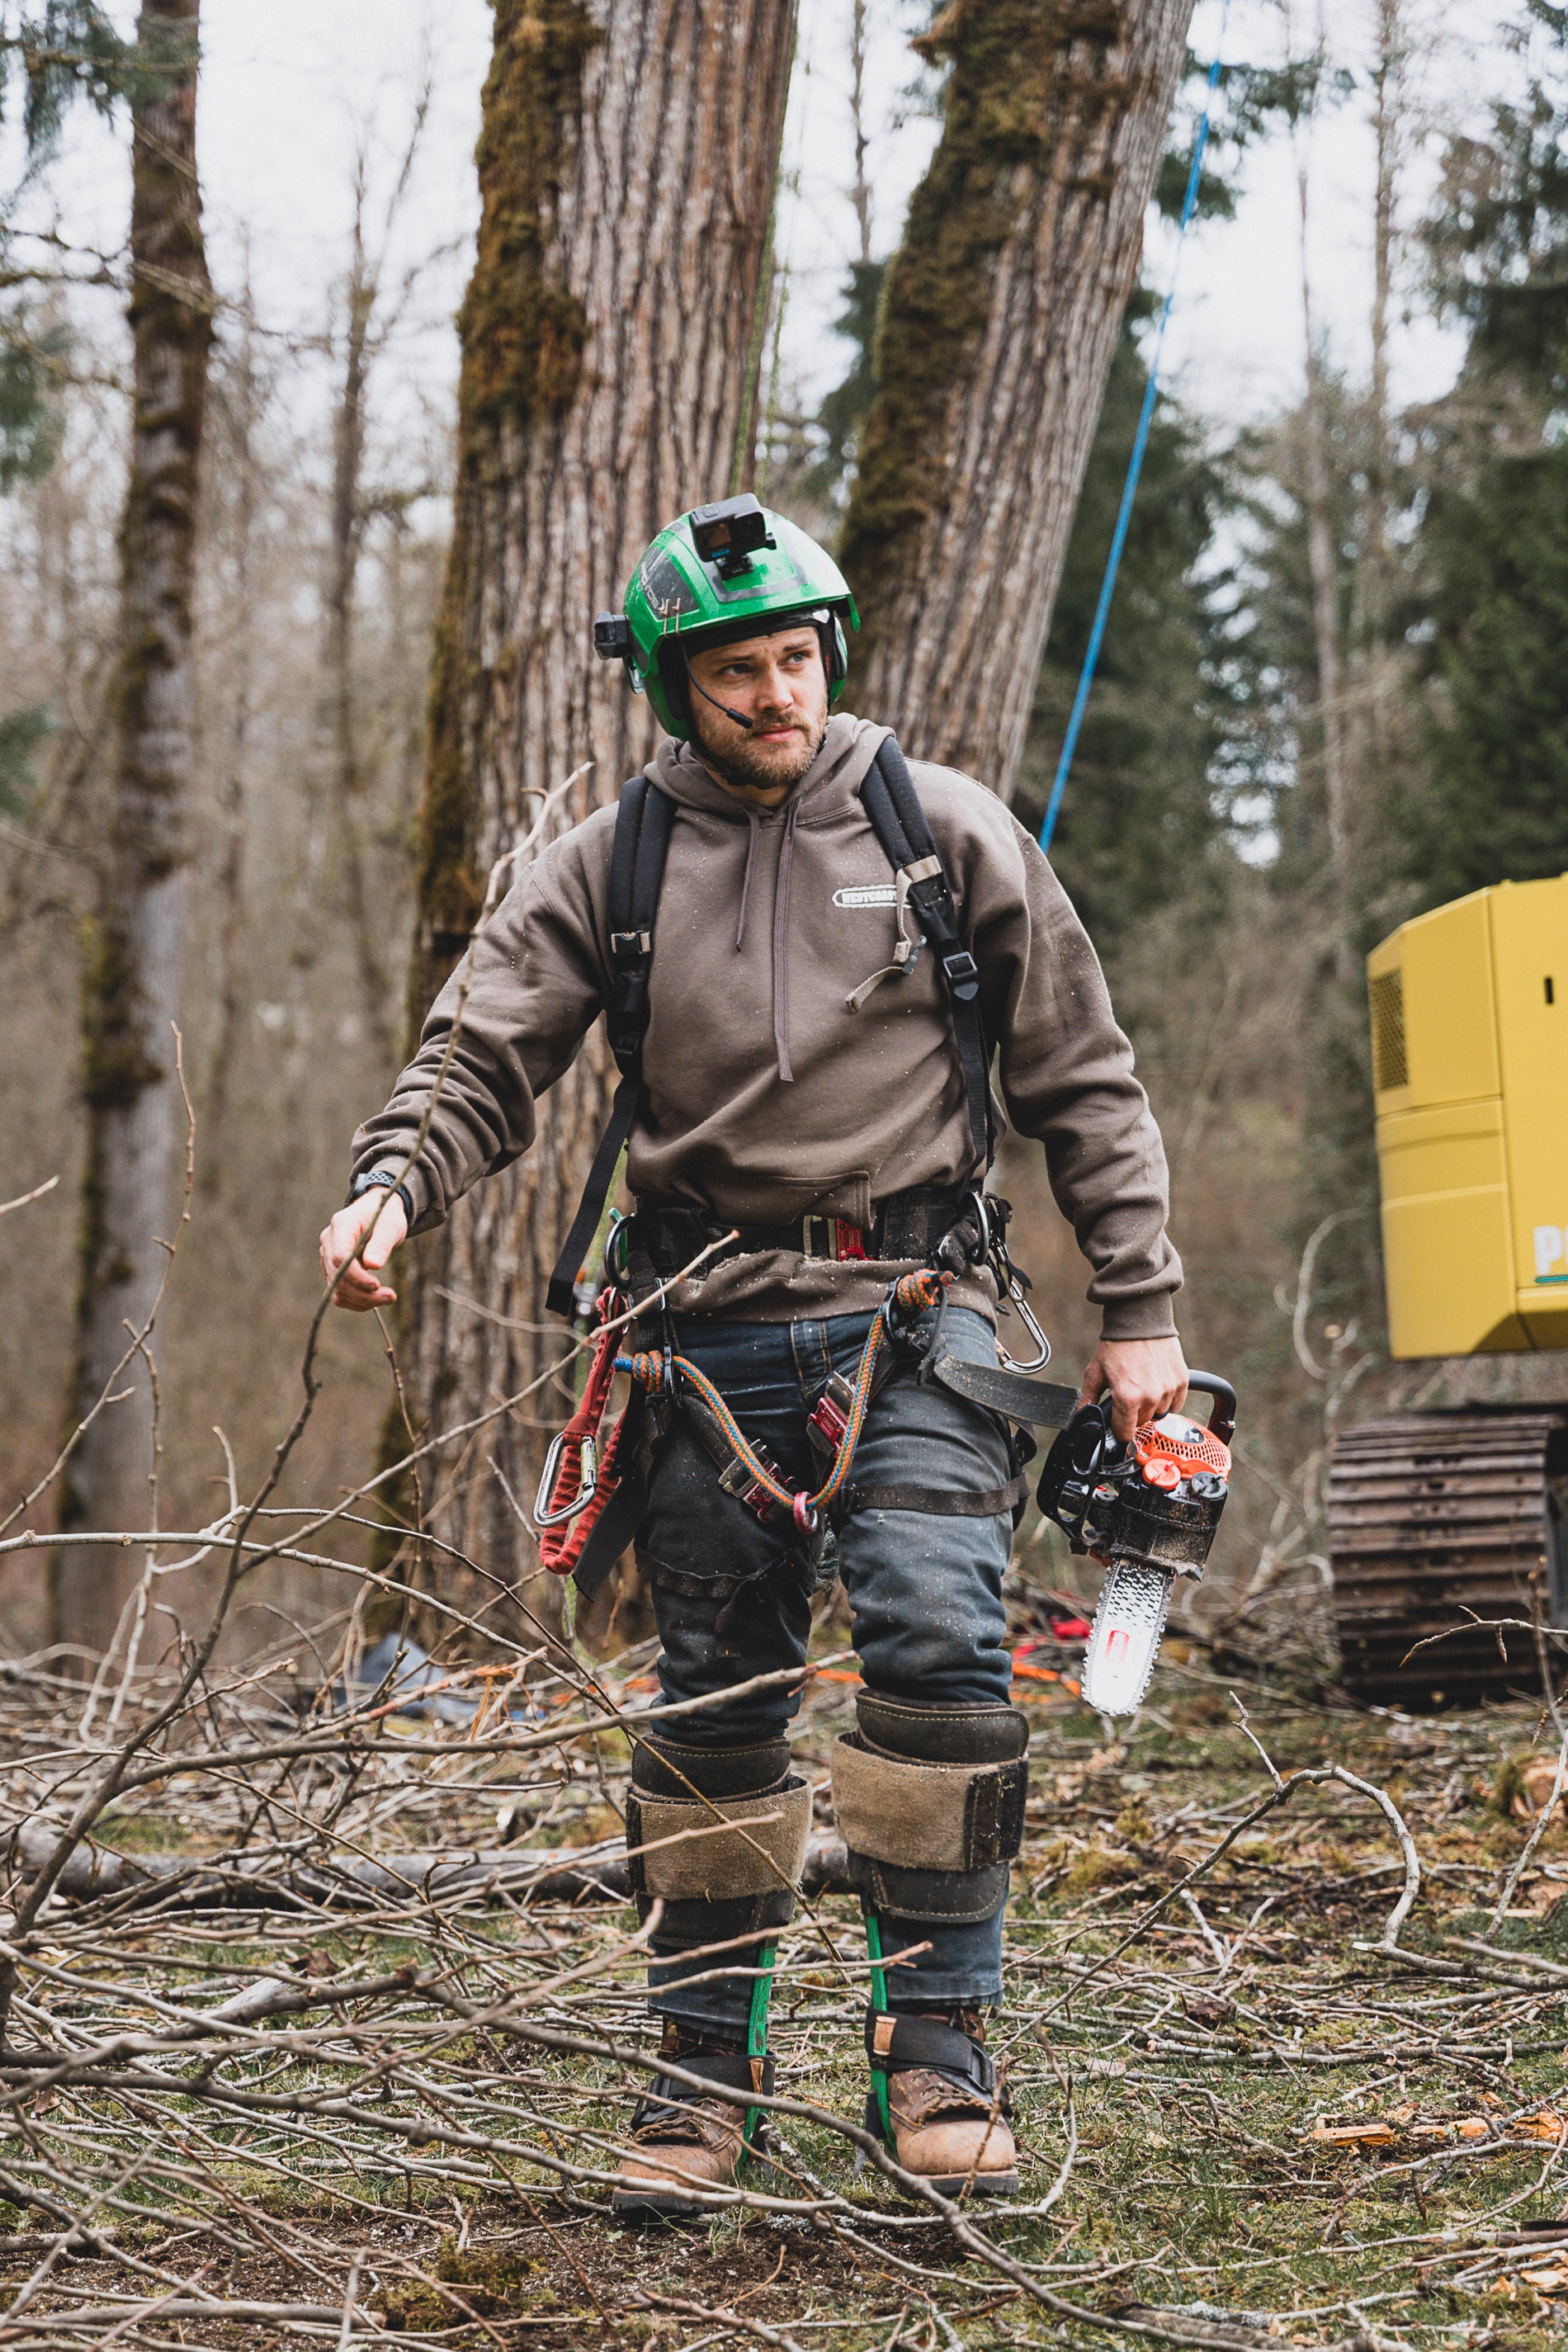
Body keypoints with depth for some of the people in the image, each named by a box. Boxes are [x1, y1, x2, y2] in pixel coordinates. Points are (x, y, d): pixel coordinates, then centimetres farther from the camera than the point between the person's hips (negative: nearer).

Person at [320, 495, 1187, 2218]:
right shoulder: (606, 869, 6)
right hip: (713, 1331, 2)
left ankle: (936, 2037, -9)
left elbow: (1081, 1082, 8)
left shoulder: (943, 830, 4)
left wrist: (1138, 1309, 5)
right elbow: (481, 1064, 3)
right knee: (713, 1701, 5)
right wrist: (389, 1188, -19)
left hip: (909, 1311, -1)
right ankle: (709, 2061, 17)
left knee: (938, 1639, -19)